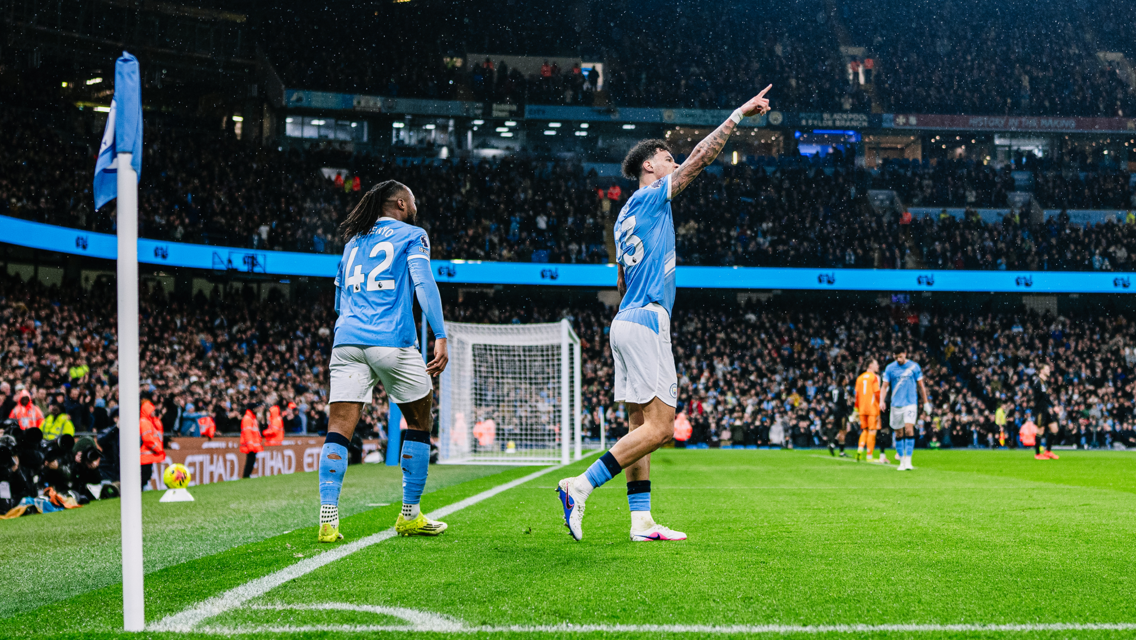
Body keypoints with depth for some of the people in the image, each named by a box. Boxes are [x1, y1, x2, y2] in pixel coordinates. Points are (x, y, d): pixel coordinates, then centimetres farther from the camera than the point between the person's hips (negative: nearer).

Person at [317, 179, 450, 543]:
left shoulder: (353, 241, 24)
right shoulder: (411, 235, 8)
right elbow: (424, 284, -5)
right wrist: (440, 336, -10)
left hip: (347, 339, 5)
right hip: (393, 341, -4)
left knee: (339, 430, -1)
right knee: (419, 422, 12)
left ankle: (328, 519, -15)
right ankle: (410, 516, 15)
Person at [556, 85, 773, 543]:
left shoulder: (628, 214, 21)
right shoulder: (651, 197, -3)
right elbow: (701, 156, -6)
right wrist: (740, 113, -1)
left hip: (627, 319, 10)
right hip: (646, 321, -10)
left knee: (642, 426, 6)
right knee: (659, 428, -12)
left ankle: (641, 521, 3)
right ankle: (580, 486, -16)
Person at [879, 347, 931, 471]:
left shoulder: (914, 367, 2)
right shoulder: (890, 368, 3)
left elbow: (921, 386, 9)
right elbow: (885, 386, 4)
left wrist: (926, 403, 11)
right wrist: (882, 401, -12)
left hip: (910, 404, -2)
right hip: (896, 405, 2)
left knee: (909, 429, -17)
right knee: (898, 433, 5)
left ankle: (908, 461, -16)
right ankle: (902, 462, 15)